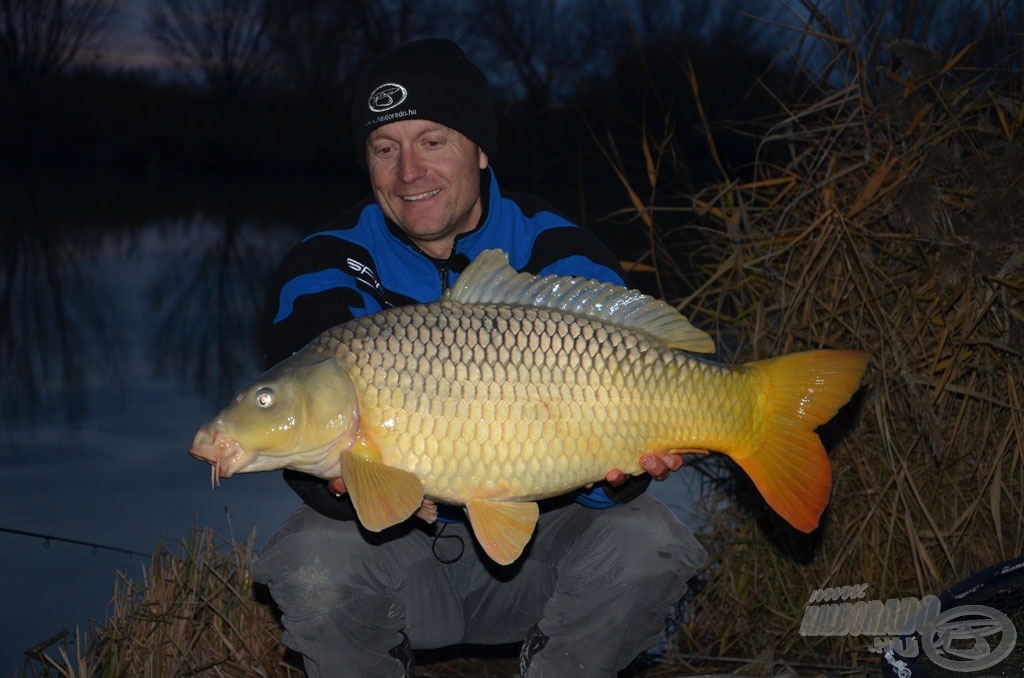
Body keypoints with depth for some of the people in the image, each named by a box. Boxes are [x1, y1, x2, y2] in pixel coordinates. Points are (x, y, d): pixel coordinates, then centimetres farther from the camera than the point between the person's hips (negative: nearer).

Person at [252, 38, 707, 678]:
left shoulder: (564, 258, -11)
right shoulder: (325, 272, -10)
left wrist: (616, 471, -42)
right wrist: (344, 480, -45)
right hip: (399, 549, 0)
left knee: (647, 546, -27)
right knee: (312, 563, -31)